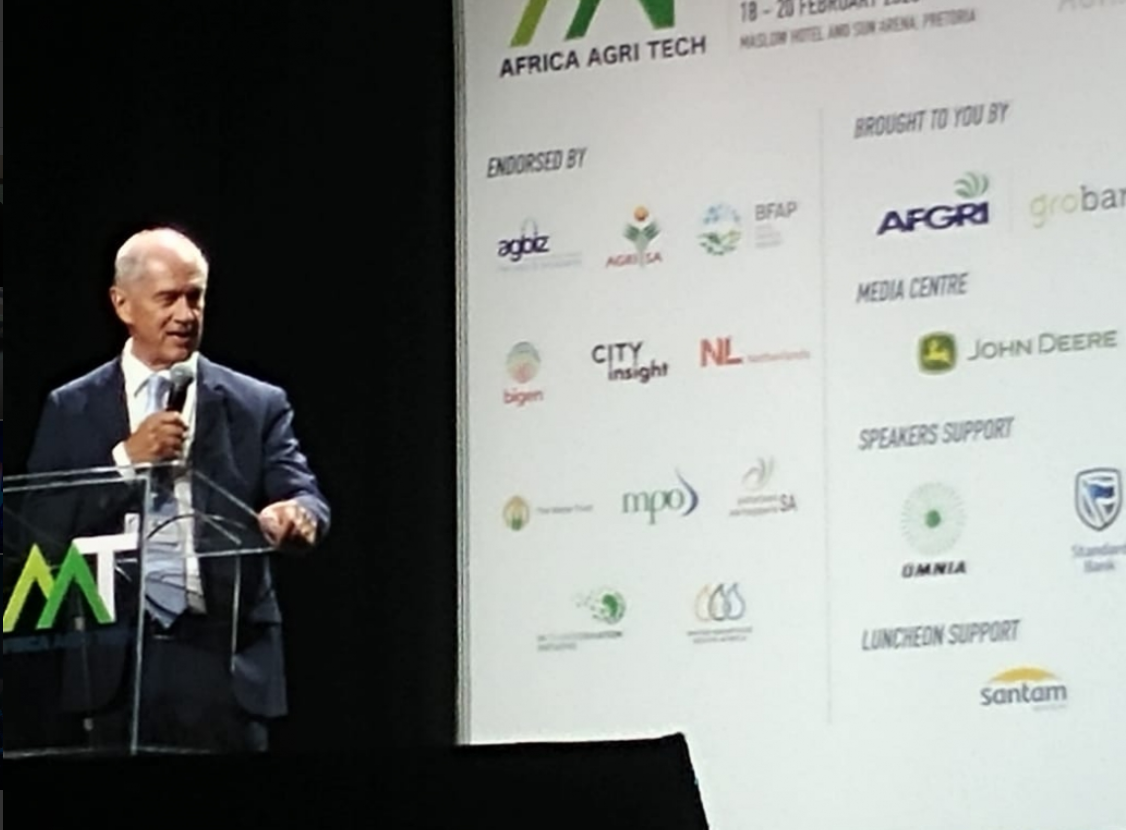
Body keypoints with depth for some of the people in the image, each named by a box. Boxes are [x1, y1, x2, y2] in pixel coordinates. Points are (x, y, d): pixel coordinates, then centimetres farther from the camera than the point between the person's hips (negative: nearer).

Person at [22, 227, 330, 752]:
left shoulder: (258, 406, 9)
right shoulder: (71, 410, 10)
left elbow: (306, 499, -4)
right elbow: (38, 530, 0)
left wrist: (297, 514, -28)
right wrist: (127, 459, -11)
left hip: (228, 663, 0)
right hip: (117, 664, 1)